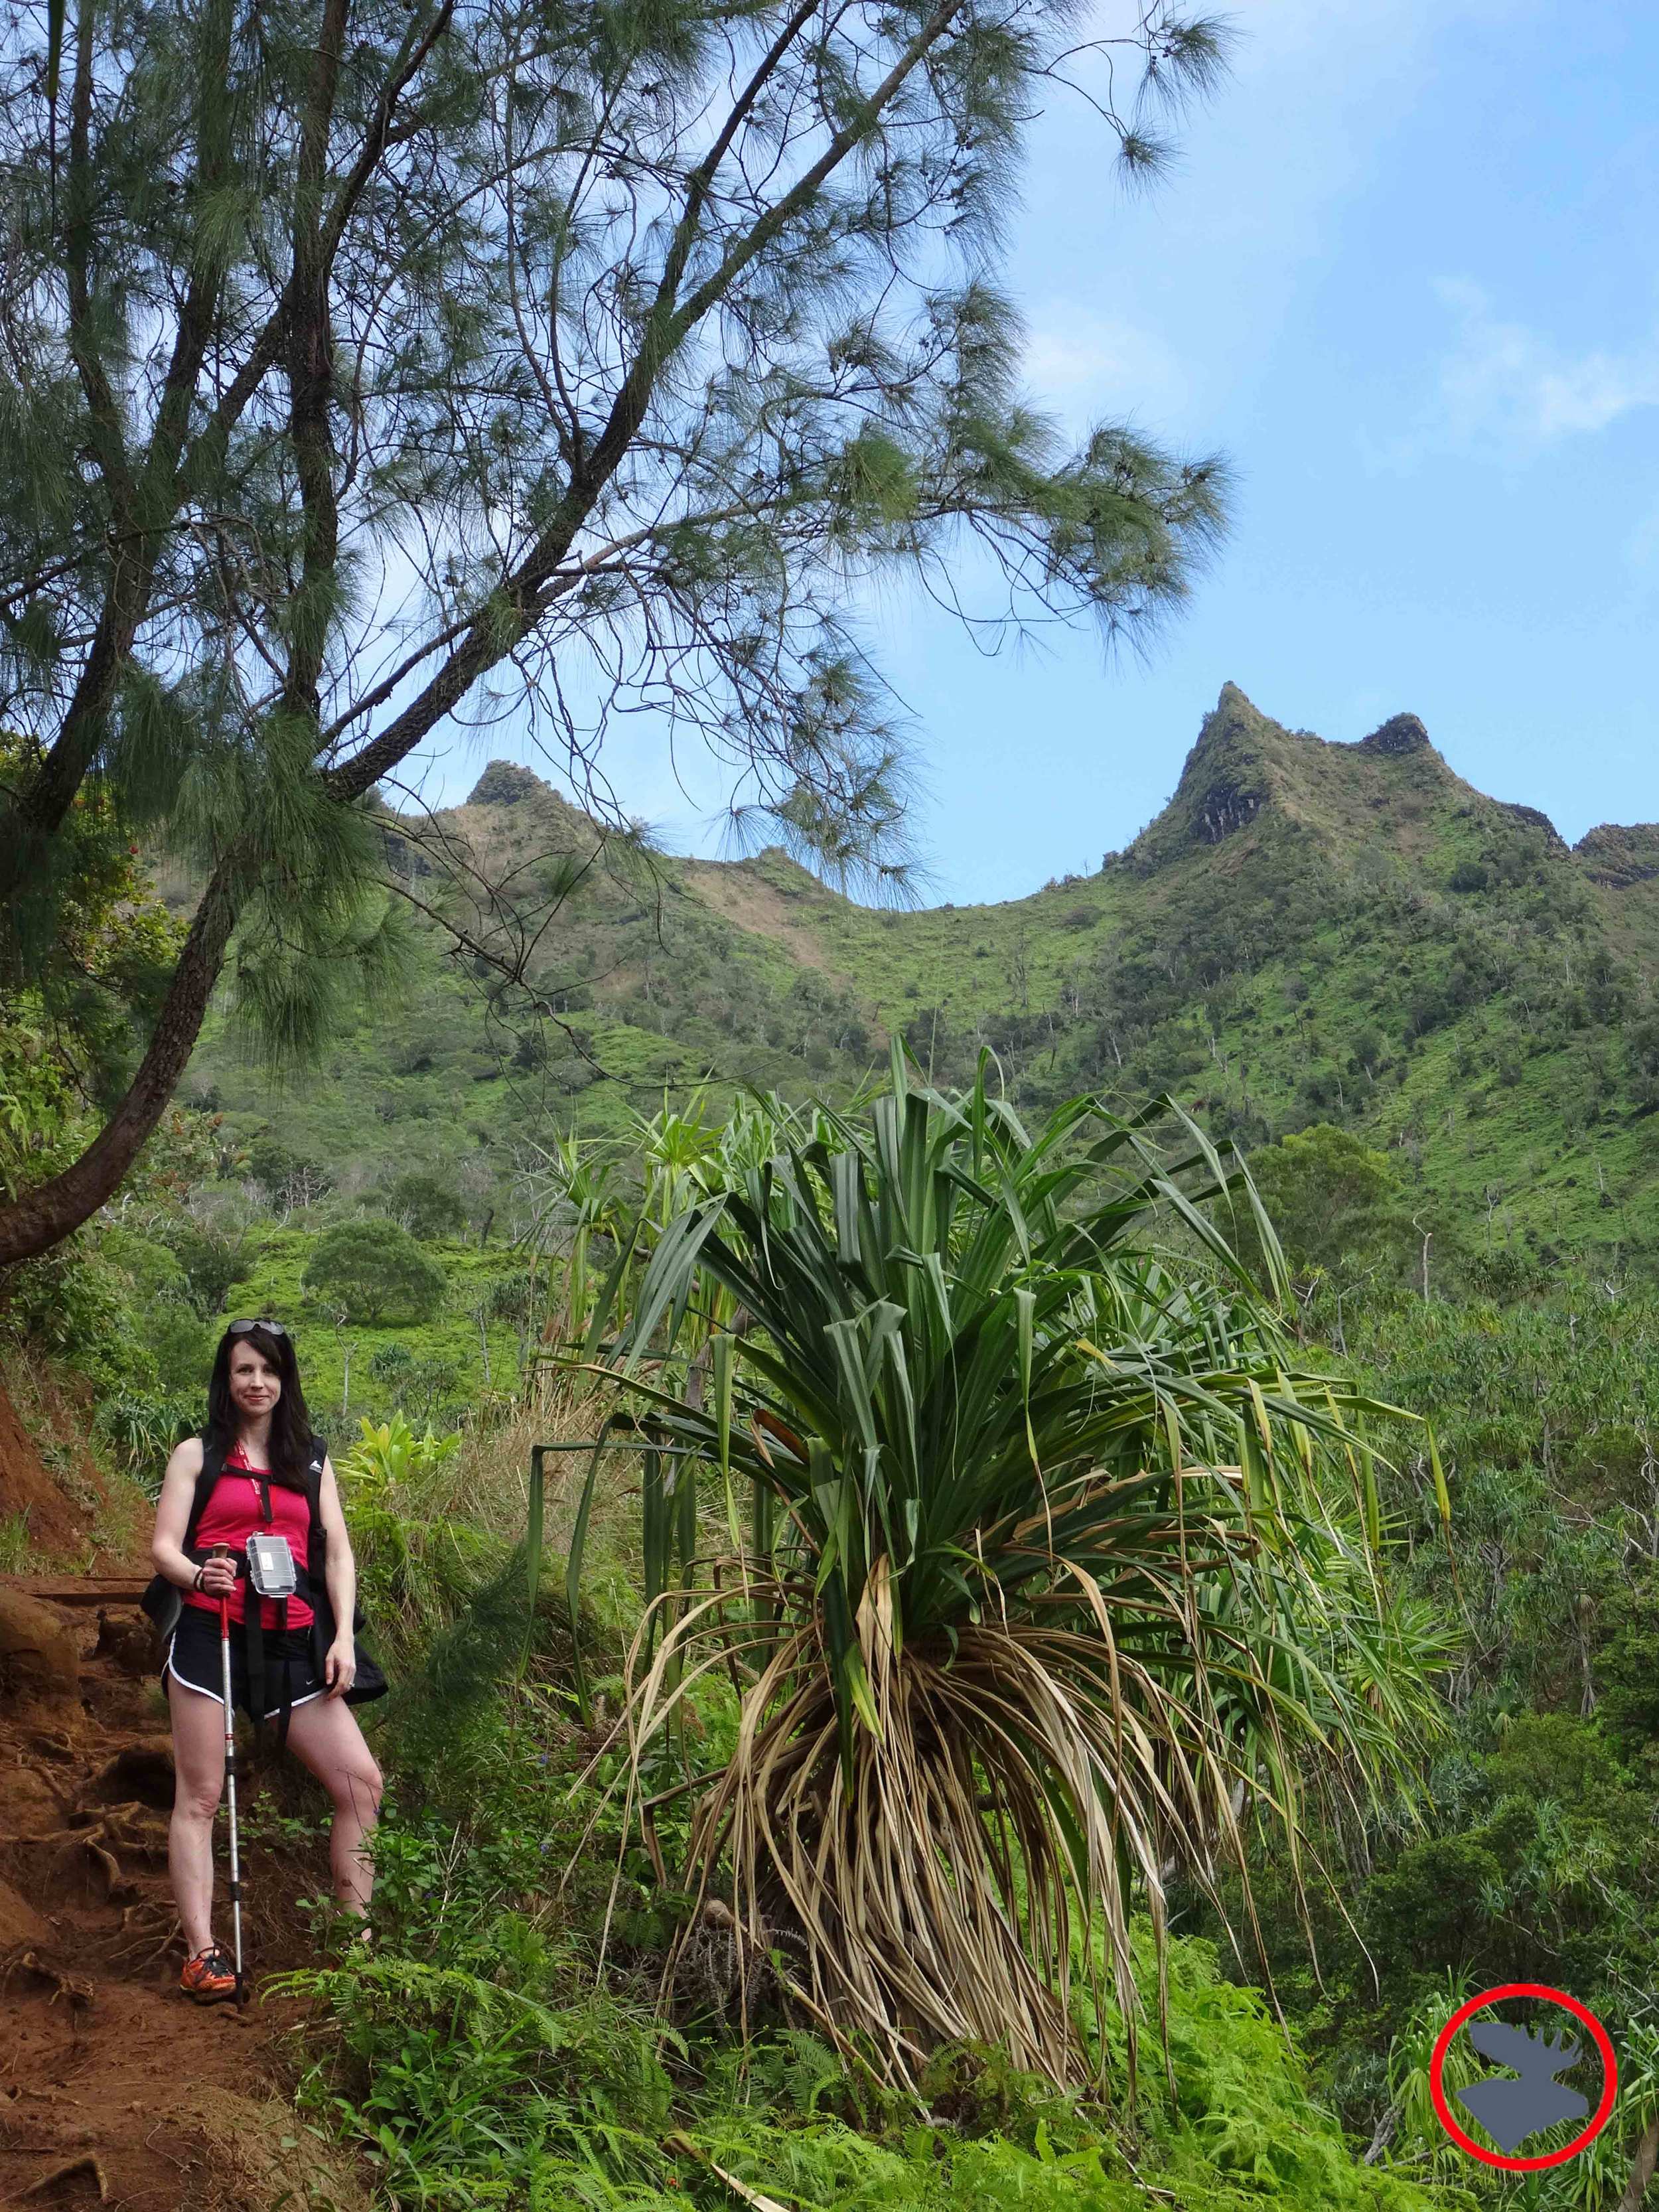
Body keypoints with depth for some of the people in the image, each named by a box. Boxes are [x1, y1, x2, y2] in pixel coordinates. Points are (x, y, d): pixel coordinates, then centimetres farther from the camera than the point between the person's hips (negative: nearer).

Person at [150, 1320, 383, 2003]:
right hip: (211, 1635, -3)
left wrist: (343, 1637, -2)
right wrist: (198, 1575, -22)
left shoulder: (312, 1460, 16)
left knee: (361, 1781, -4)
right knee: (201, 1795, -3)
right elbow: (164, 1548, 1)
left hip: (293, 1642, 3)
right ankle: (202, 1952, 0)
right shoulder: (198, 1454, 7)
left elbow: (338, 1553, 11)